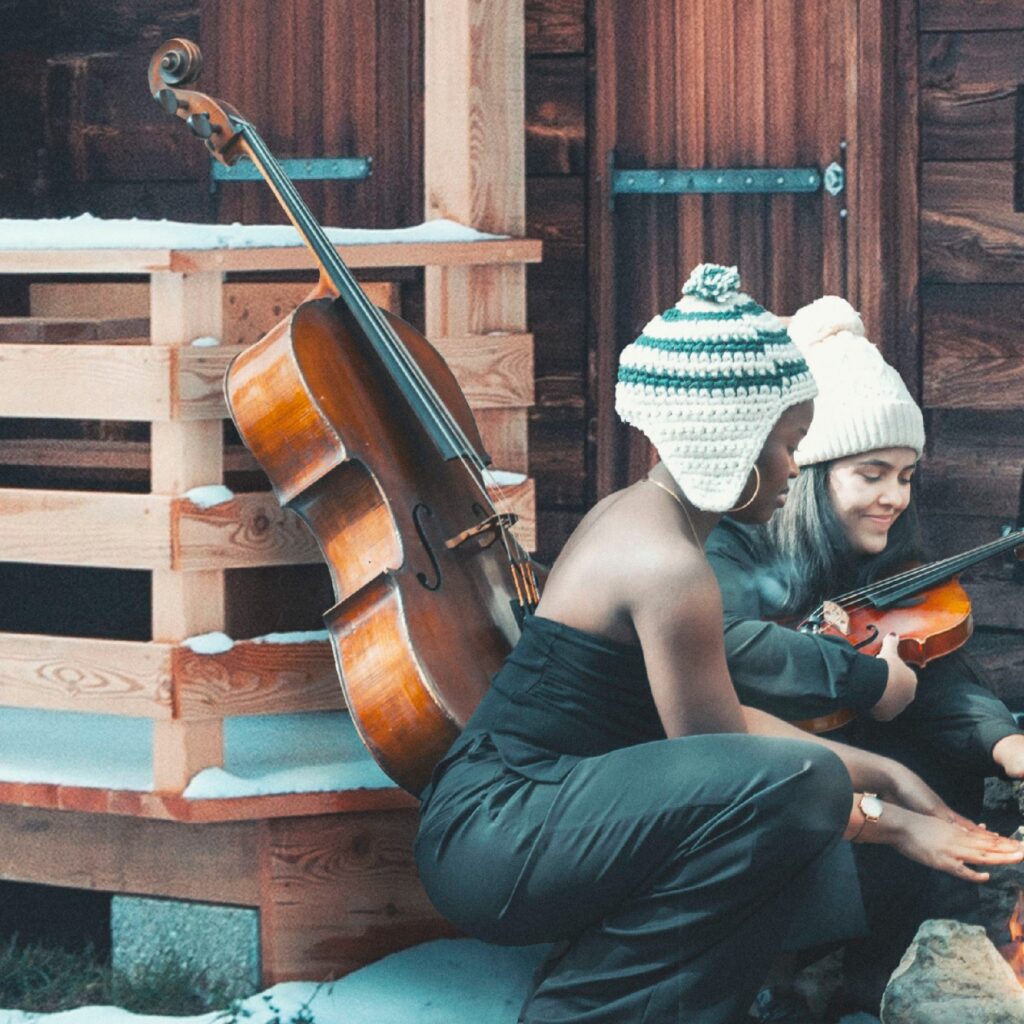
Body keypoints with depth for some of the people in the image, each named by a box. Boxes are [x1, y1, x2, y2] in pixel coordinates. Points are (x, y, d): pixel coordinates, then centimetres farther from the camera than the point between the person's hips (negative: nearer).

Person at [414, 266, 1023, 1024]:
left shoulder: (631, 513, 13)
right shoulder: (670, 567, -17)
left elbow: (726, 720, 17)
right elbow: (722, 756, -12)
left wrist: (885, 774, 16)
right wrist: (891, 822, -2)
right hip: (490, 841, -10)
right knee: (798, 784, -26)